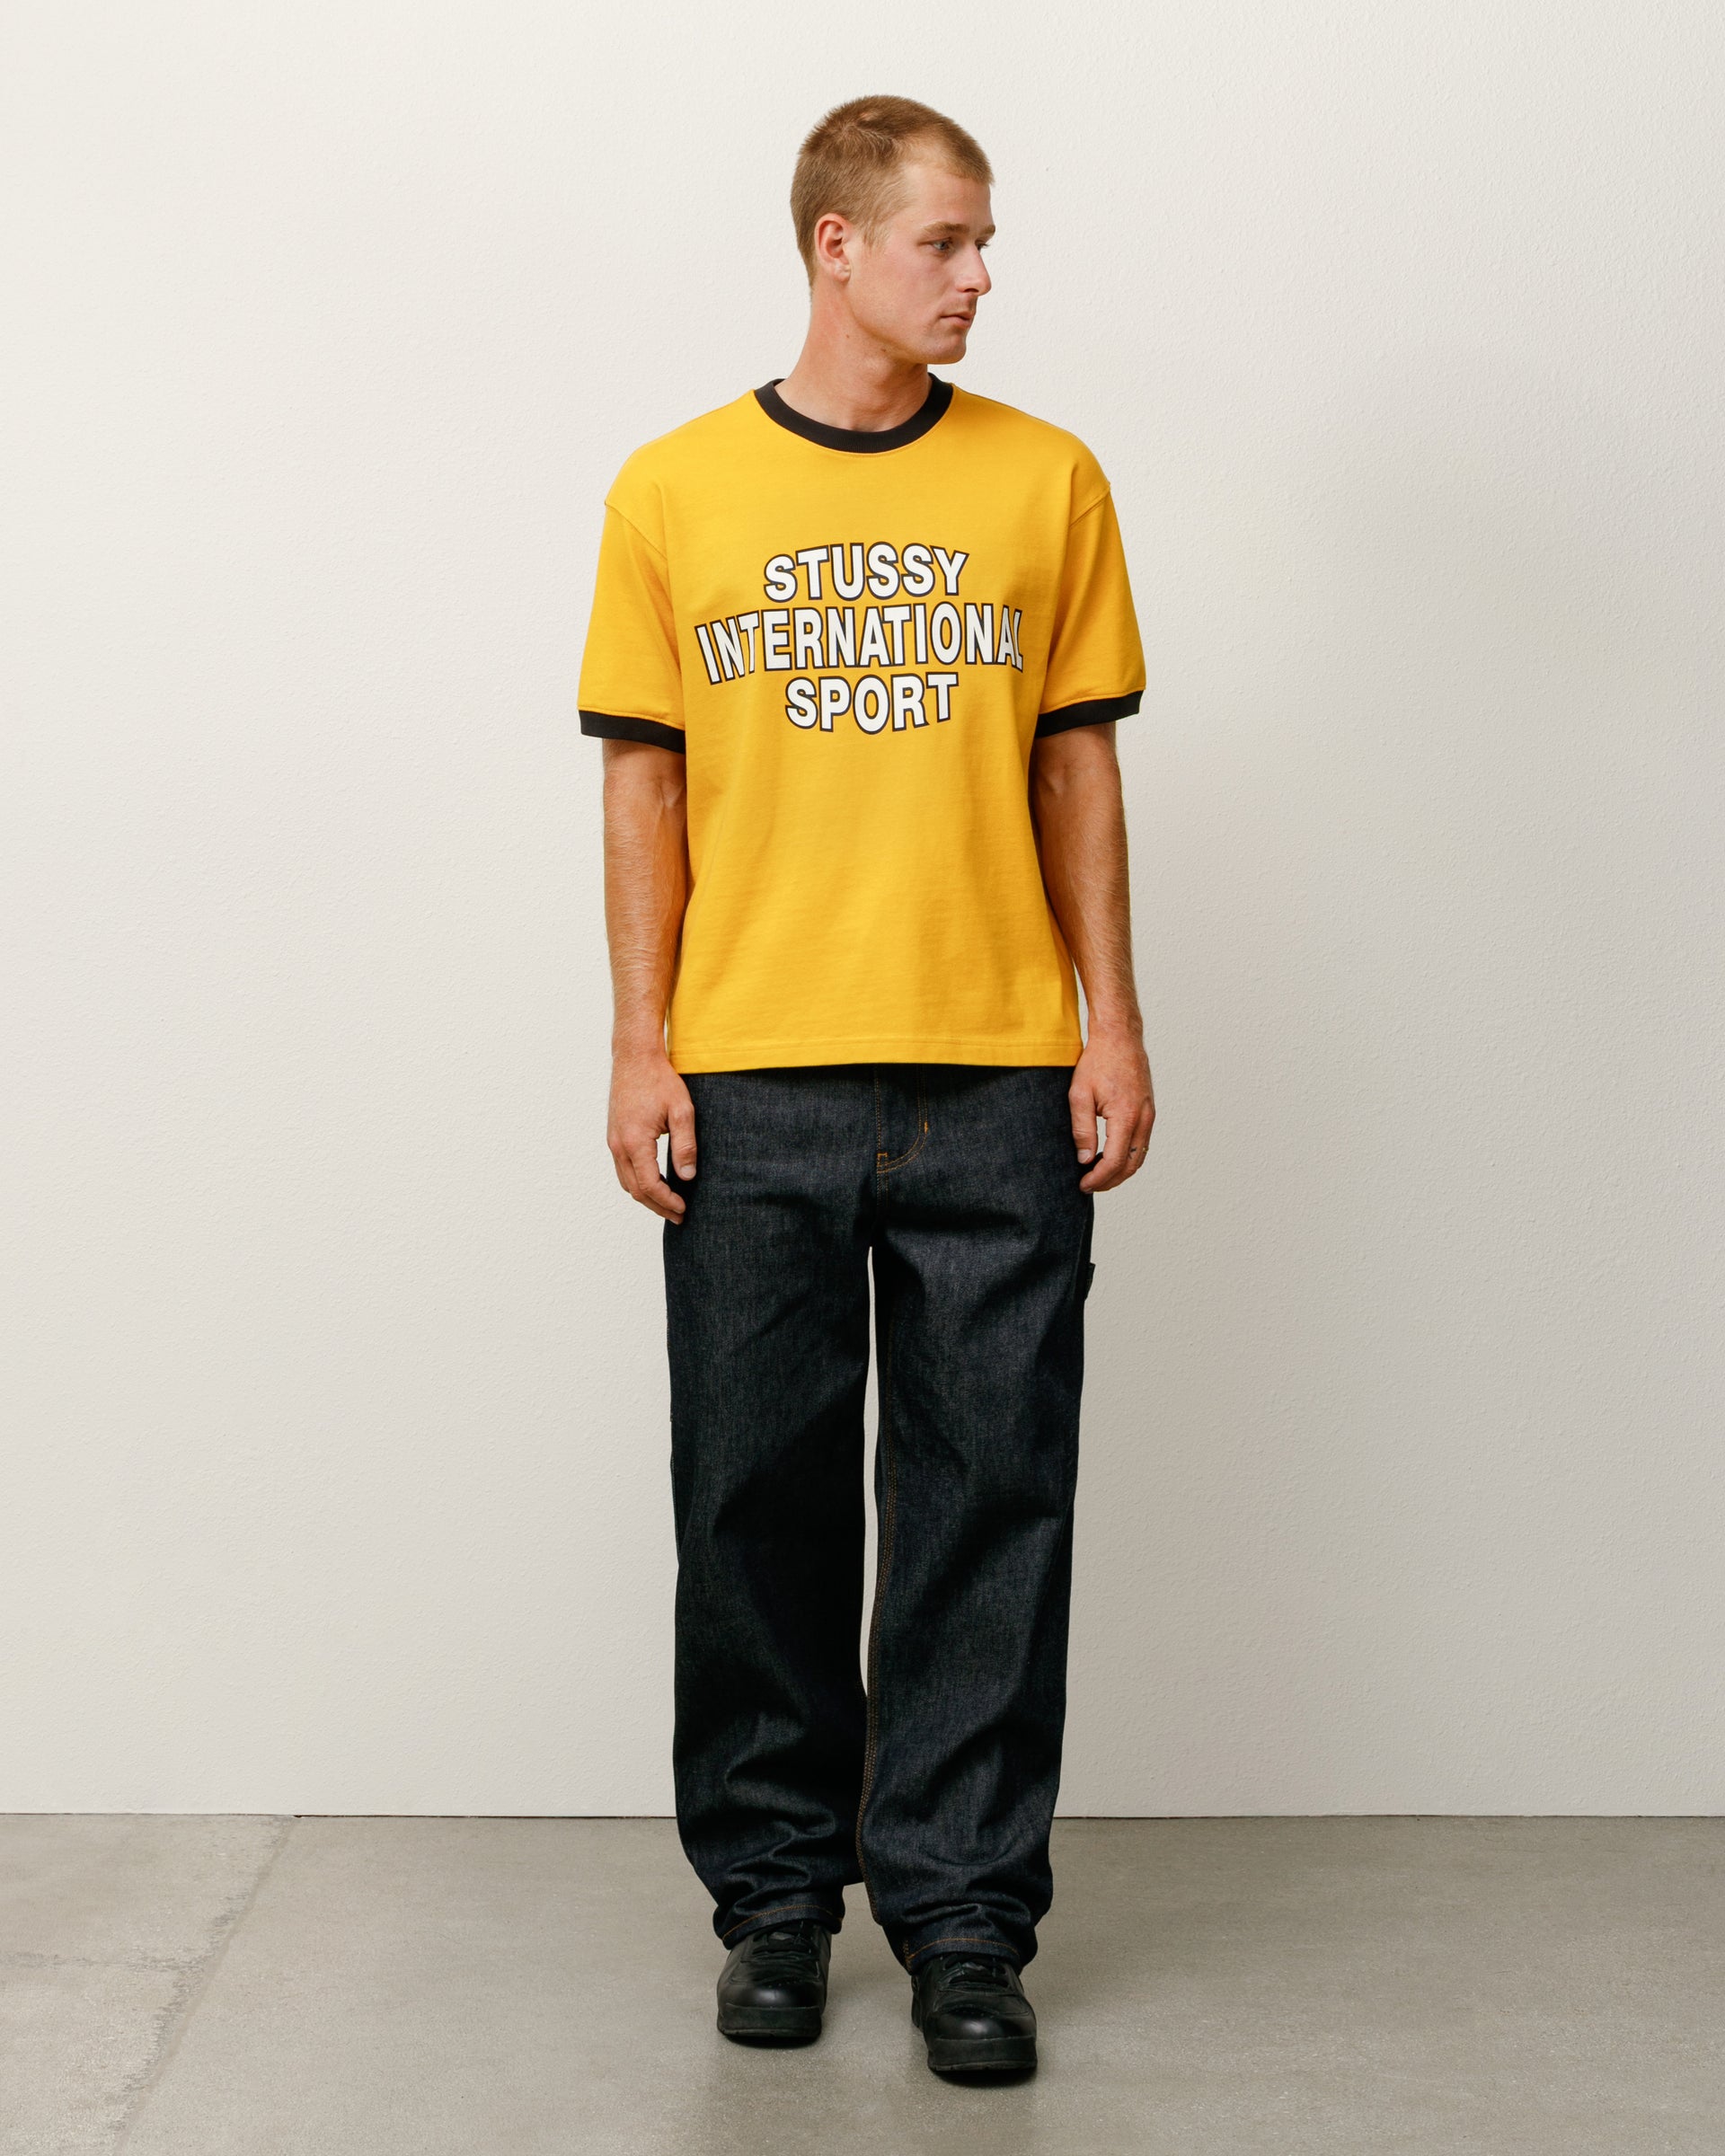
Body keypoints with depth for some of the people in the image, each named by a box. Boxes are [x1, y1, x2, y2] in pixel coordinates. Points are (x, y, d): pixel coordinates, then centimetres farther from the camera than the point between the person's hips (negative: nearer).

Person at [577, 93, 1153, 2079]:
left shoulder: (1045, 481, 8)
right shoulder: (674, 493, 6)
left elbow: (1077, 766, 9)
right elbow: (645, 783, 6)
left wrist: (1111, 1024, 3)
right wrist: (642, 1047, 0)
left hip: (995, 1085, 1)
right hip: (752, 1090, 0)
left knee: (988, 1492, 2)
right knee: (760, 1493, 7)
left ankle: (961, 1913, 14)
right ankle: (773, 1892, 22)